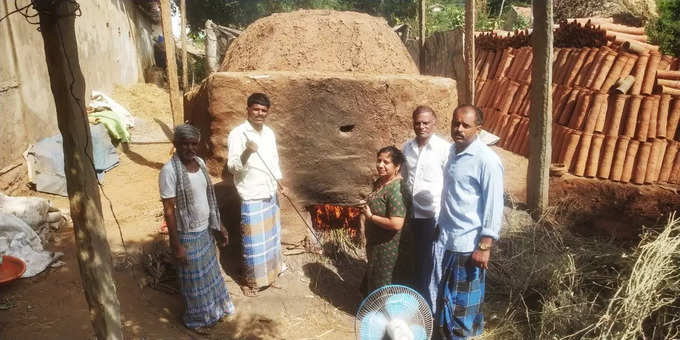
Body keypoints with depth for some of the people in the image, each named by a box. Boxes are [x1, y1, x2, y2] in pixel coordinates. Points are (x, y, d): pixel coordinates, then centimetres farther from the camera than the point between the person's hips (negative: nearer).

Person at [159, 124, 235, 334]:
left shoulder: (200, 163, -1)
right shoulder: (169, 171, -23)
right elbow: (169, 210, -20)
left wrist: (219, 226, 12)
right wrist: (177, 245, -18)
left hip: (205, 230, 7)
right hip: (187, 234, -7)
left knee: (210, 272, 23)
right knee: (194, 278, 12)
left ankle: (212, 310, 46)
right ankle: (196, 319, 35)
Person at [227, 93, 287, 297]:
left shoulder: (269, 133, 5)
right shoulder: (238, 134, -17)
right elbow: (232, 167, -23)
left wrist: (279, 183, 12)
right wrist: (246, 152, -39)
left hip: (270, 193, 7)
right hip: (252, 196, -7)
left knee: (270, 234, 22)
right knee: (253, 240, 2)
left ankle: (270, 269, 42)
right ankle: (250, 281, 19)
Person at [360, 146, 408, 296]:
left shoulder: (396, 189, -27)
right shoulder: (380, 182, 1)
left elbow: (396, 224, -33)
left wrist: (370, 216, -23)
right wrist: (367, 208, 3)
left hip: (387, 247, -9)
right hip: (375, 243, 9)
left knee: (382, 287, 9)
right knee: (372, 278, 26)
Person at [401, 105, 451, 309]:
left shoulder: (444, 148, -11)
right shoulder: (407, 148, 6)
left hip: (434, 216, -6)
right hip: (414, 215, 6)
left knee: (431, 263, 2)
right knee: (418, 260, 18)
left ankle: (432, 307, 17)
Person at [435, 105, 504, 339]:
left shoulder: (487, 160, -18)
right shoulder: (454, 151, 6)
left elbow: (494, 206, -17)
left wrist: (485, 246, -19)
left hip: (469, 243, -7)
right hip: (448, 240, 7)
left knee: (464, 300, 8)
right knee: (447, 296, 20)